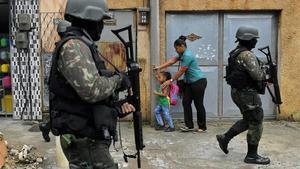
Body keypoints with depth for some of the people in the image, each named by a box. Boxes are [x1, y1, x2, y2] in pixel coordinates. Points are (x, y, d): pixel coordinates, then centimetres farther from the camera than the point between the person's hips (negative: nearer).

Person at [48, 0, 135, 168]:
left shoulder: (82, 45, 16)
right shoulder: (73, 46, -17)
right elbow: (92, 90, -30)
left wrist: (117, 105, 9)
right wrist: (118, 79, -12)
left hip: (90, 136, 10)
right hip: (84, 140, -10)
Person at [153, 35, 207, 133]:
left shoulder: (187, 55, -20)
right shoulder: (182, 54, 11)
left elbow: (181, 71, -18)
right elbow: (171, 61, 12)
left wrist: (170, 81, -12)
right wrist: (159, 67, 6)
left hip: (198, 81, -10)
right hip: (190, 82, 10)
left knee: (198, 104, -2)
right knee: (186, 102, 5)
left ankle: (202, 127, 9)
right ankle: (189, 126, 10)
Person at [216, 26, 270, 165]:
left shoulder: (235, 53, 11)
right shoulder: (247, 55, -20)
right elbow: (258, 75, -24)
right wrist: (264, 73, -1)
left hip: (238, 91, 10)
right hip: (247, 94, -10)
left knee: (248, 120, 21)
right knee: (256, 123, 2)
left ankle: (225, 138, 22)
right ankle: (252, 155, 11)